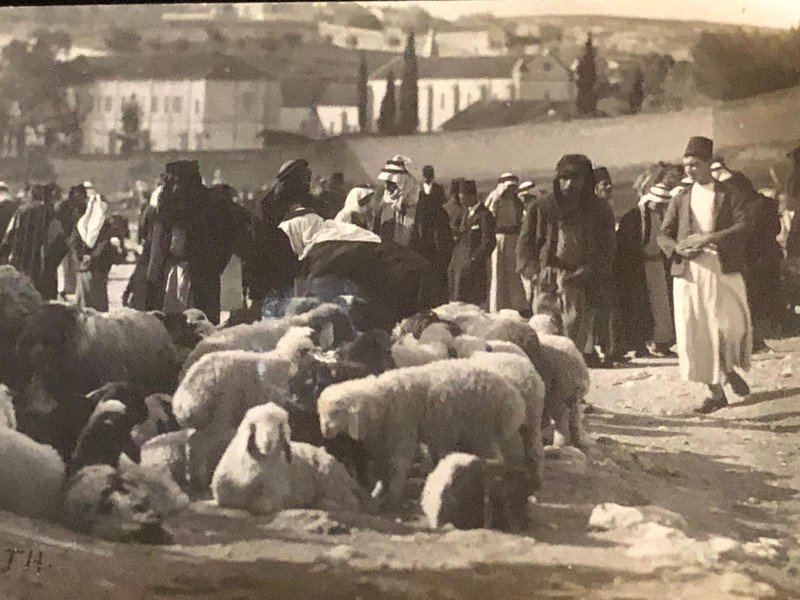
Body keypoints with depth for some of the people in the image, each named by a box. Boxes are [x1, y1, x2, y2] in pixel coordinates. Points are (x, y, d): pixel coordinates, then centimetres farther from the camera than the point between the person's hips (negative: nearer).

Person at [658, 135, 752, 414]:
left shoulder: (730, 195, 5)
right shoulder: (680, 200, 14)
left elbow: (743, 227, -8)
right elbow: (663, 235, 11)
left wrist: (708, 239, -18)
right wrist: (679, 248, -11)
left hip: (724, 271, -3)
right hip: (689, 274, 3)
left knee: (732, 326, -9)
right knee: (698, 333, 0)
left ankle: (730, 370, 20)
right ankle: (716, 392, 9)